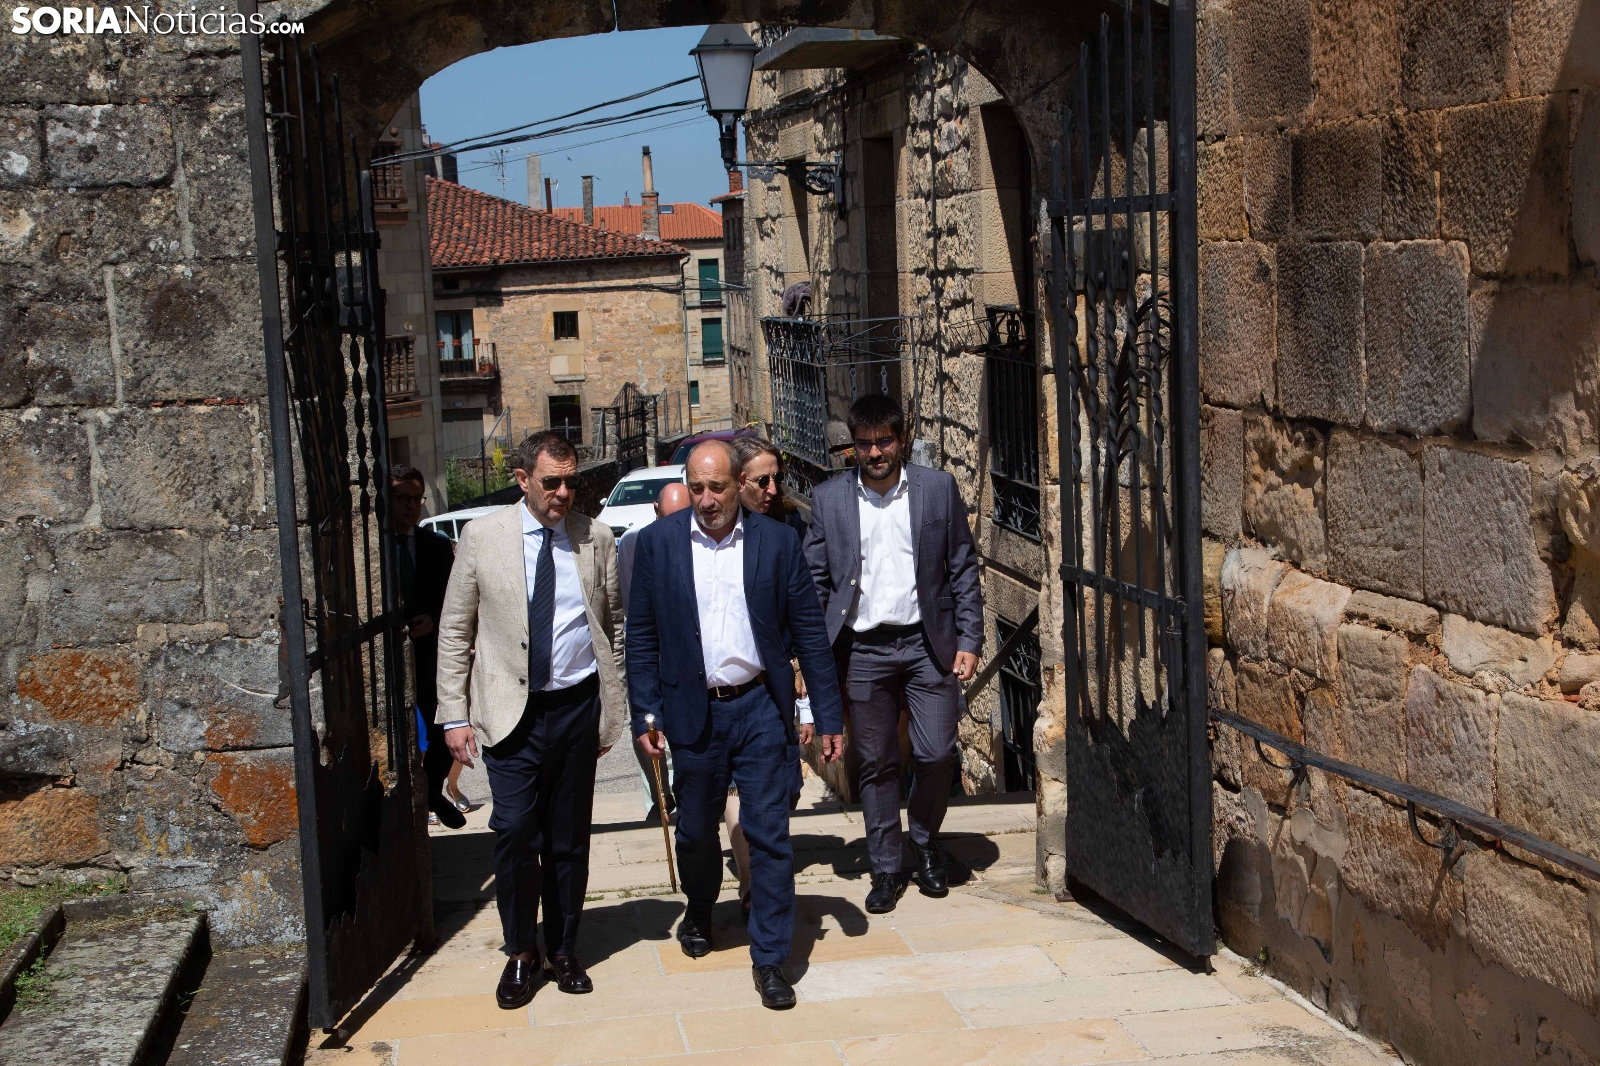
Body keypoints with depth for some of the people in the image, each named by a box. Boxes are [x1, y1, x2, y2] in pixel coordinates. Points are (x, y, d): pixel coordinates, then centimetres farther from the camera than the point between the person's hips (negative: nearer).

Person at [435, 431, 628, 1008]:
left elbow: (616, 626, 11)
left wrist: (611, 709, 8)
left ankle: (563, 949, 26)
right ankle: (520, 953, 11)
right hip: (511, 709, -2)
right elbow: (454, 631, 3)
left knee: (569, 836, 9)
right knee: (516, 831, -9)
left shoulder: (597, 539, 4)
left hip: (578, 706, 2)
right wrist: (455, 715, -2)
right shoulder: (482, 537, 0)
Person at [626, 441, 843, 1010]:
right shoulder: (658, 542, -1)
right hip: (694, 711, 1)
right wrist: (645, 715, -2)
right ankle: (699, 909, 45)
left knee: (769, 834, -1)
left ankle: (770, 958, 9)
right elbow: (641, 636, 3)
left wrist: (829, 717, -1)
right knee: (695, 828, 16)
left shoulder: (778, 541, -2)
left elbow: (810, 633, 0)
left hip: (761, 708, -1)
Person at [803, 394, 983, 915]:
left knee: (936, 755, -2)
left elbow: (964, 569, 5)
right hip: (863, 651, 0)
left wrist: (969, 641, -1)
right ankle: (886, 869, 19)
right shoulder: (829, 498, 3)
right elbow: (815, 581, 6)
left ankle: (926, 844, 25)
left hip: (926, 643, 0)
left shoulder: (938, 488, 3)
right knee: (876, 764, 6)